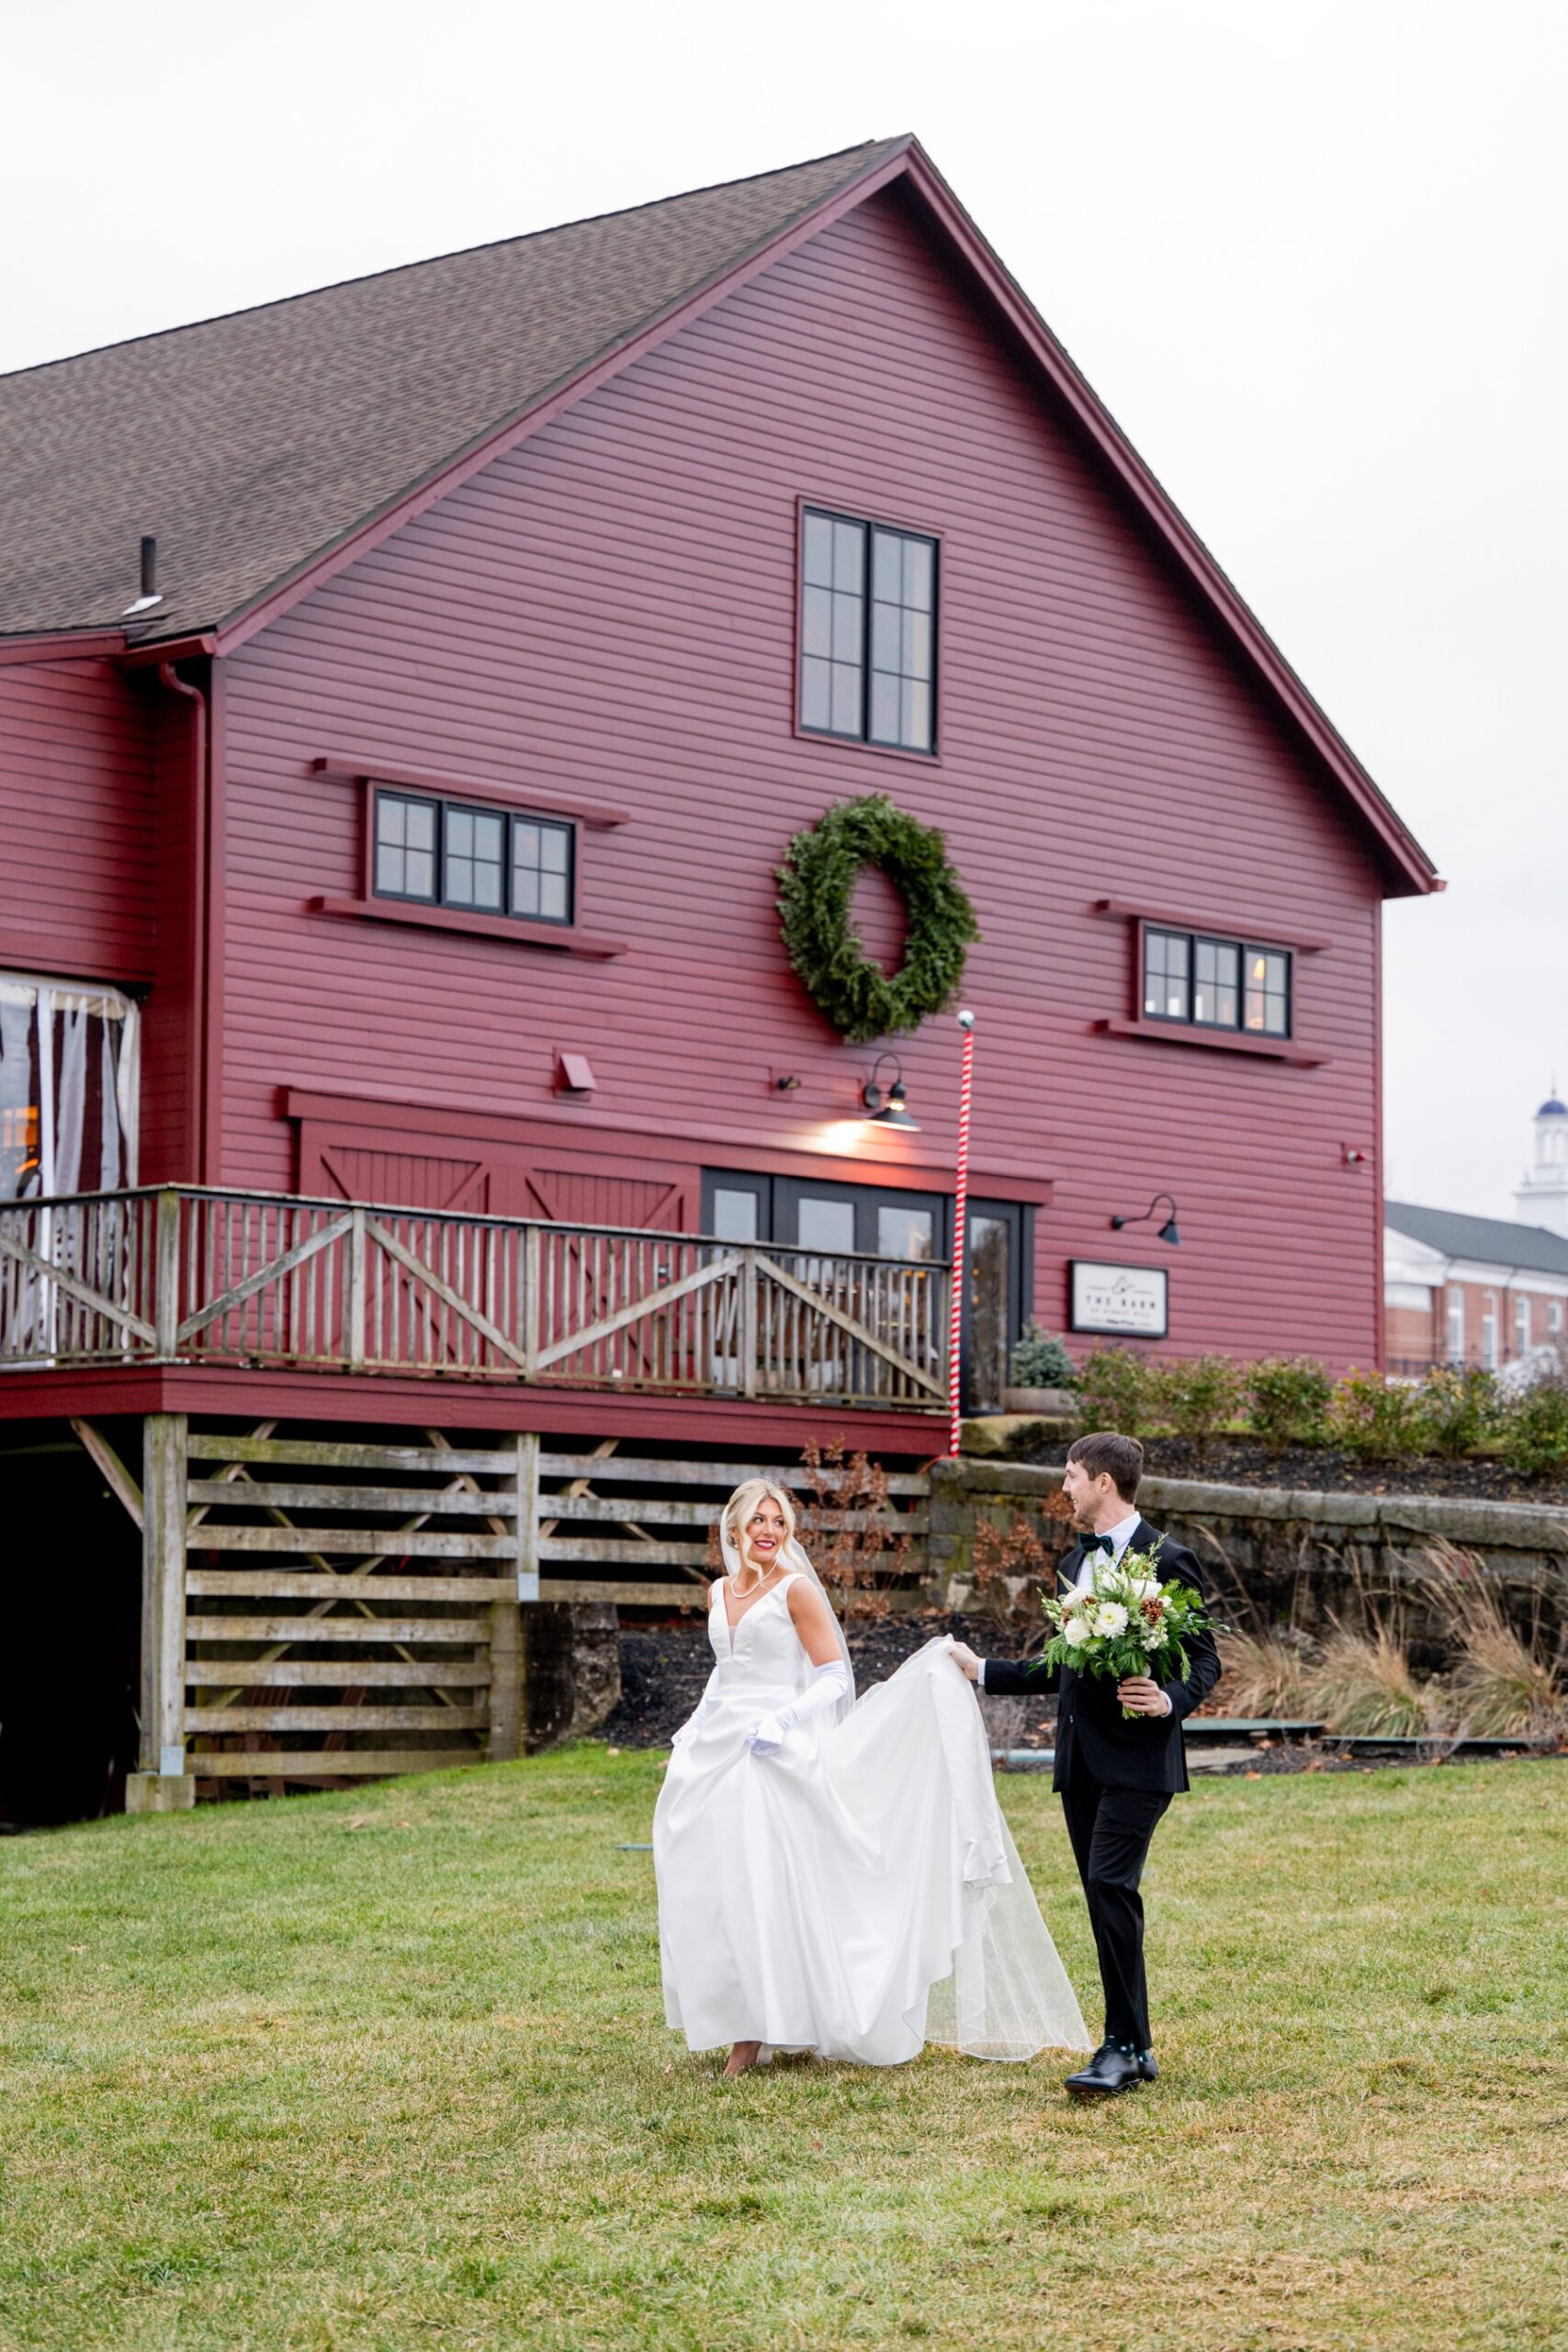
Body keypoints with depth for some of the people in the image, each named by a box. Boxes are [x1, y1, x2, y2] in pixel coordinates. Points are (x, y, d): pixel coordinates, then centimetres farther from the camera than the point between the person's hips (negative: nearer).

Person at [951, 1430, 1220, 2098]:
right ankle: (1135, 2049, 14)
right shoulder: (1074, 1563, 18)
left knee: (1111, 1885, -18)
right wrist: (983, 1671, 28)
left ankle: (1123, 2046, -15)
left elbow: (1204, 1660, -7)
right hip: (1081, 1759, 8)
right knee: (1104, 1896, 8)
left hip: (1138, 1756, -8)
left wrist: (1169, 1700, -26)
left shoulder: (1168, 1562, -6)